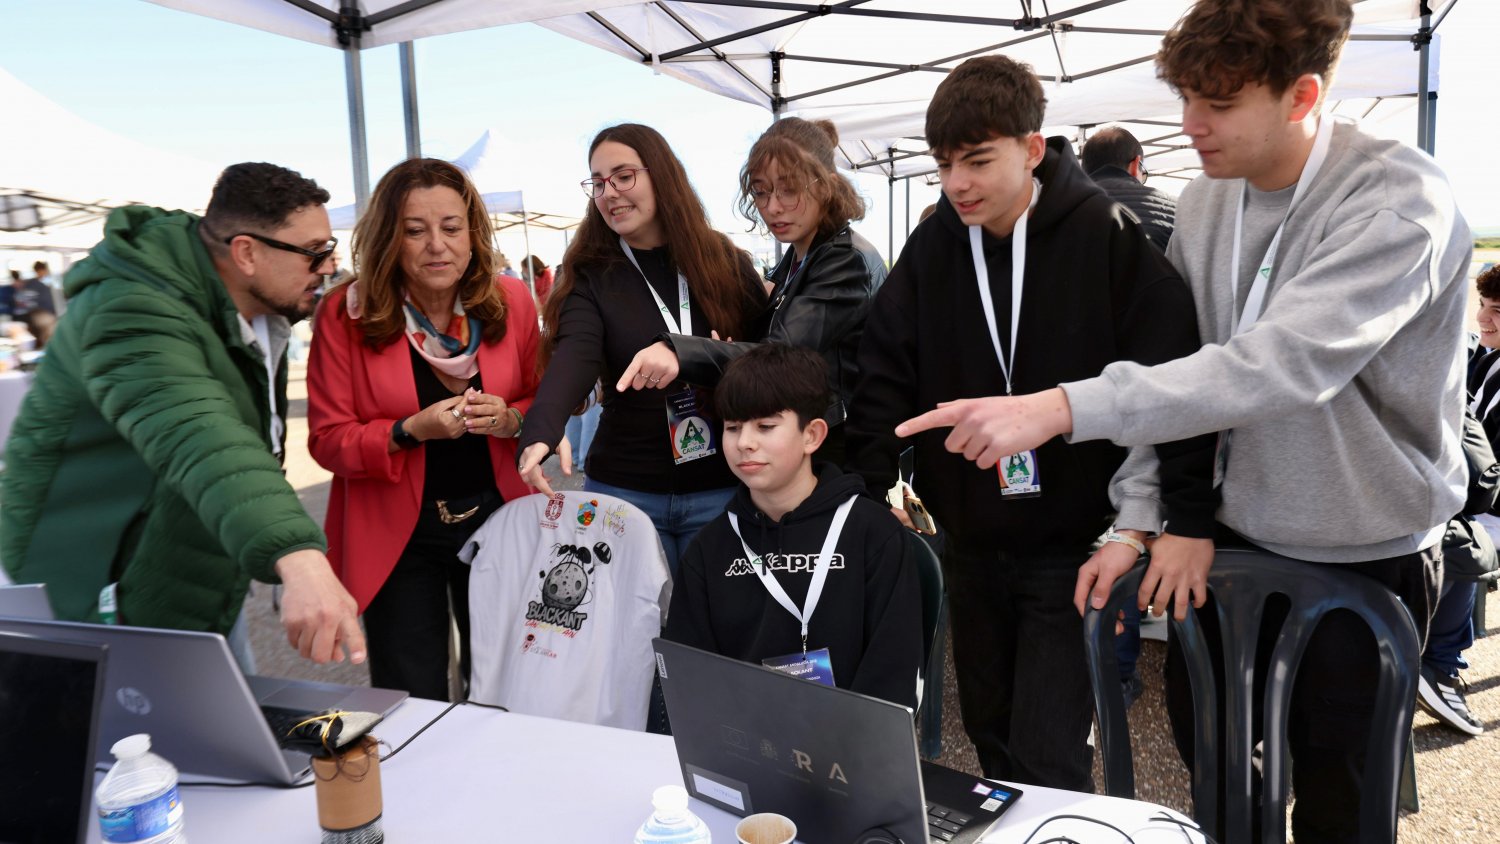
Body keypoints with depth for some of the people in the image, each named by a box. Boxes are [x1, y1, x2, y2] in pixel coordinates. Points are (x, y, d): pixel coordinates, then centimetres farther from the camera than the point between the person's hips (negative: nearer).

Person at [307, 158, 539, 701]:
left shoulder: (511, 300, -4)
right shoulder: (346, 312, -10)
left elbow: (542, 403, 8)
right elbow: (328, 440, -8)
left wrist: (508, 419, -14)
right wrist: (411, 431, -24)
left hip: (497, 517, 2)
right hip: (395, 534, -2)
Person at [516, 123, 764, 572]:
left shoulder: (726, 262, 0)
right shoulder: (590, 275, -2)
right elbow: (573, 360, -20)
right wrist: (541, 434, -39)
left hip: (723, 490, 0)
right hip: (625, 491, 0)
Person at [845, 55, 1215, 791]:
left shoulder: (1107, 237, -11)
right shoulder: (934, 246, 1)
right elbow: (885, 376, 1)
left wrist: (1134, 528, -15)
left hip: (1073, 548, -4)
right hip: (971, 544, 5)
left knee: (1048, 761, -4)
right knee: (992, 741, 18)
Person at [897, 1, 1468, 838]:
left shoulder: (1401, 199, -21)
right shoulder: (1205, 201, -2)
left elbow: (1282, 363, -35)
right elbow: (1172, 368, -1)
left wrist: (1060, 409, -42)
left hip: (1367, 555, -4)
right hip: (1235, 534, 5)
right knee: (1201, 743, 16)